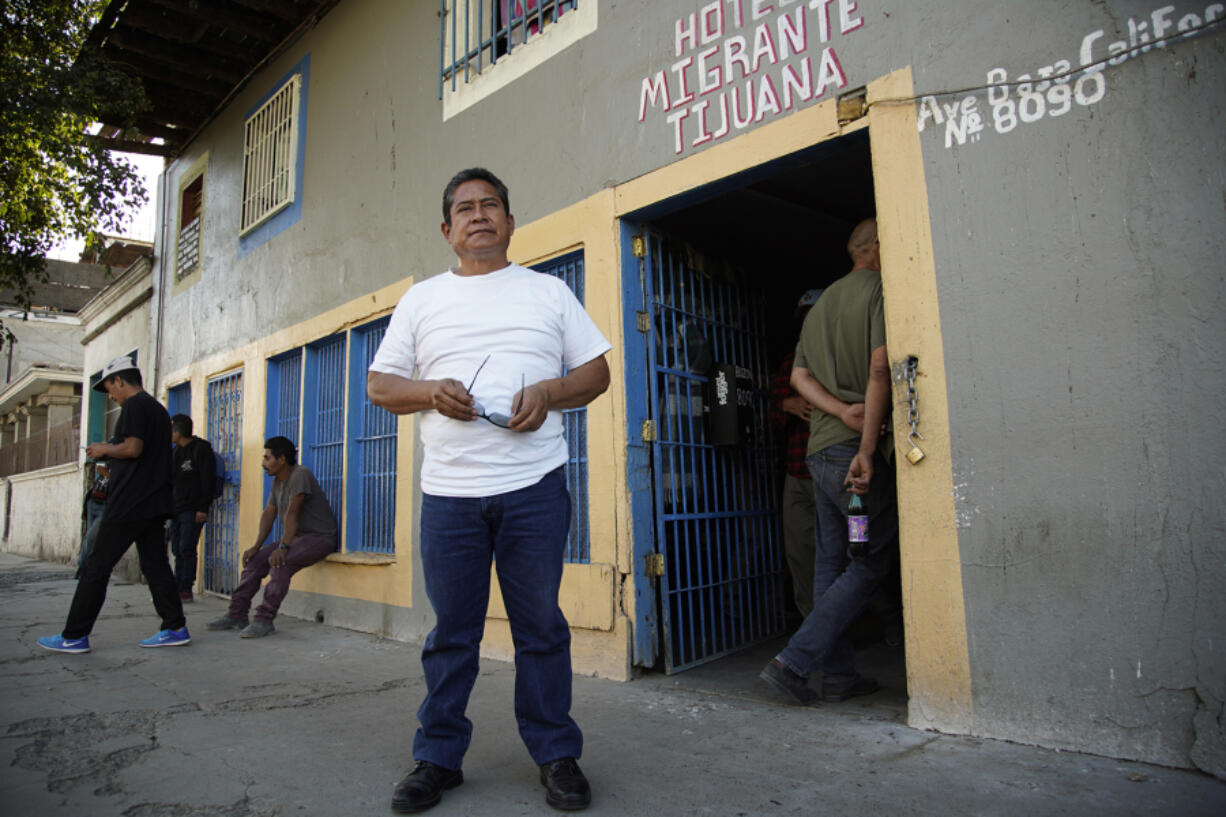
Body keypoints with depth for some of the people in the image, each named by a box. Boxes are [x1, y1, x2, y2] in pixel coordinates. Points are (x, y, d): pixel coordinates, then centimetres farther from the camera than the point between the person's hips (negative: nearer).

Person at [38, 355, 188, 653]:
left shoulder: (134, 405, -9)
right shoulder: (158, 408, 20)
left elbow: (132, 448, -20)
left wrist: (104, 449, -2)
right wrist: (110, 454, 19)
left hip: (129, 503, -9)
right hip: (156, 503, 9)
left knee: (96, 567, -1)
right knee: (155, 565, 9)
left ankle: (75, 636, 5)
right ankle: (175, 628, 9)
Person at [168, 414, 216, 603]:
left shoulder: (201, 449, -8)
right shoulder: (177, 451, 17)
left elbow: (208, 480, -14)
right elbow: (170, 479, 23)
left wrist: (203, 508, -19)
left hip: (193, 510, -8)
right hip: (177, 509, 8)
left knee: (186, 549, -9)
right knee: (177, 550, 8)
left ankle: (186, 590, -5)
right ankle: (177, 588, 14)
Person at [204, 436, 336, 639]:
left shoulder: (300, 474, -17)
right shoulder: (277, 481, 14)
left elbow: (292, 513, -24)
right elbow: (268, 514, 11)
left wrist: (283, 548, -30)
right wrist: (256, 546, 0)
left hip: (320, 537, -10)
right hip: (298, 538, 10)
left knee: (280, 563, -30)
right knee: (255, 560, 1)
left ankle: (264, 620, -26)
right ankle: (236, 614, 8)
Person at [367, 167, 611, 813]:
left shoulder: (549, 292, 12)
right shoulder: (421, 299, 15)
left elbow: (596, 371, 10)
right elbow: (379, 384, 13)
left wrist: (550, 391, -10)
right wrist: (432, 391, -7)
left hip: (535, 486, -1)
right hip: (448, 492, 1)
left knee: (541, 627, 6)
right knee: (451, 632, 8)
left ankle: (556, 755, 21)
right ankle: (437, 757, 24)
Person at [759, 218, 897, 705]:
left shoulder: (820, 304, 21)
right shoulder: (880, 289, -3)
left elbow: (800, 376, 10)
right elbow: (879, 369, -16)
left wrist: (841, 410, -5)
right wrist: (867, 450, -19)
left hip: (819, 449, 8)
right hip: (855, 448, -8)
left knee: (832, 561, 10)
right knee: (870, 562, -1)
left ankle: (839, 676, 15)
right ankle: (794, 661, -6)